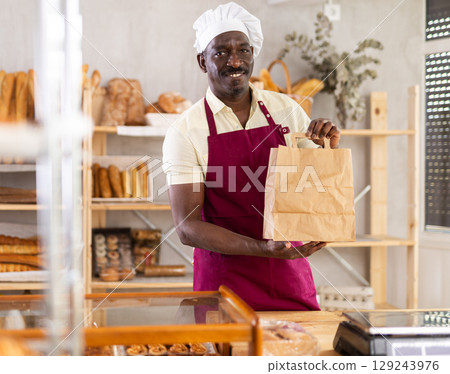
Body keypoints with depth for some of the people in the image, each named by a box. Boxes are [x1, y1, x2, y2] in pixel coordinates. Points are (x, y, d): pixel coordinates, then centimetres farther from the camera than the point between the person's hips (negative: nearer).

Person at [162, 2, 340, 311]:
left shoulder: (286, 110, 4)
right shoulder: (185, 132, -7)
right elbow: (187, 228, -12)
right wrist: (265, 249, -24)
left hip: (291, 276, 3)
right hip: (224, 280, -3)